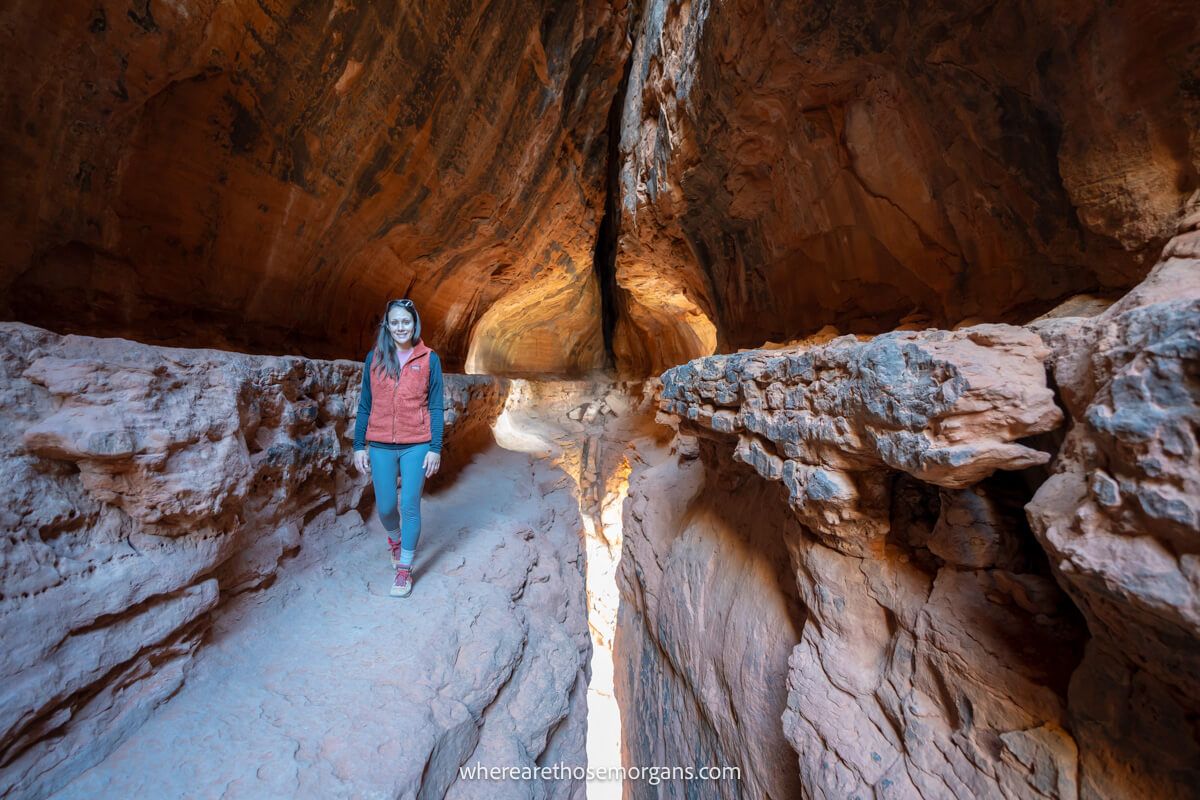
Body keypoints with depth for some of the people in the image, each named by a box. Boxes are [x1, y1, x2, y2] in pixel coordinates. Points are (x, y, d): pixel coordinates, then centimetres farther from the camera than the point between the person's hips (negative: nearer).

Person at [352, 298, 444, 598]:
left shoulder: (429, 359, -2)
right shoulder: (374, 357, 4)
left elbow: (435, 407, -3)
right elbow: (365, 405, 7)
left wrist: (435, 448, -7)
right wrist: (359, 446, 4)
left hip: (416, 446, -2)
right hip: (380, 446, 2)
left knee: (410, 506, 3)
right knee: (385, 507, 12)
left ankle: (404, 570, 23)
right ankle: (395, 540, 46)